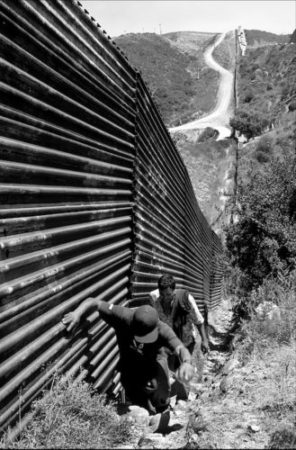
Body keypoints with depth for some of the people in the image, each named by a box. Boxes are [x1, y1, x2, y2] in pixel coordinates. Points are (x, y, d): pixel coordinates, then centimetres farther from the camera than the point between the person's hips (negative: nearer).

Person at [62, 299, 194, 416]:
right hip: (129, 360, 2)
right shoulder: (124, 317, -39)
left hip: (154, 359, -1)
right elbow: (94, 302, -32)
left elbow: (180, 349, -53)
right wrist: (77, 313, -51)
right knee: (135, 397, 1)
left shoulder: (162, 330, -40)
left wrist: (186, 362, -77)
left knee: (161, 398, -16)